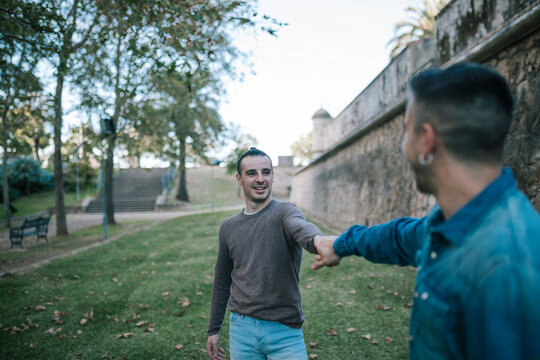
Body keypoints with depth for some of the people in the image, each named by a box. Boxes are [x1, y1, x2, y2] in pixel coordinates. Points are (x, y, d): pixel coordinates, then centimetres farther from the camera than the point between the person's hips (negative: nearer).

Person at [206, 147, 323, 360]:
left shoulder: (284, 212, -9)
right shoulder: (228, 227, 6)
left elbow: (302, 228, -34)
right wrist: (213, 329, 17)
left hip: (285, 332, -3)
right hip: (241, 329, 4)